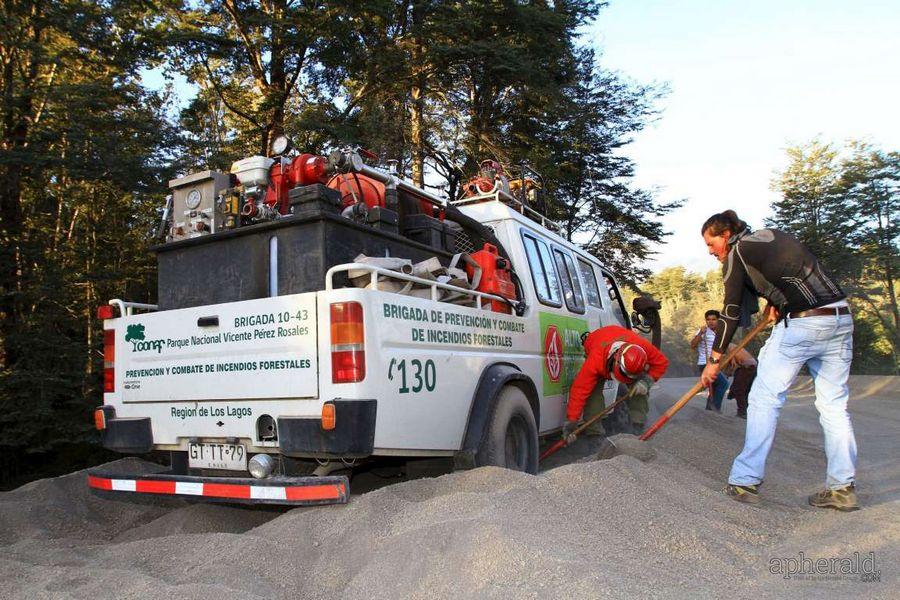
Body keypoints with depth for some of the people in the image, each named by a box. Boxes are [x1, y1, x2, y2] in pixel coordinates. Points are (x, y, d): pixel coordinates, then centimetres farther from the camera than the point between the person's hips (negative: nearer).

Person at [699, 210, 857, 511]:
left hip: (799, 325, -8)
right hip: (841, 319, 8)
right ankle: (843, 487, 13)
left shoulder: (736, 255, 1)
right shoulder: (775, 235, 21)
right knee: (834, 404, 11)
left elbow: (732, 313, -3)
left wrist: (714, 359, 1)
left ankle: (745, 481, -1)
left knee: (765, 399, -2)